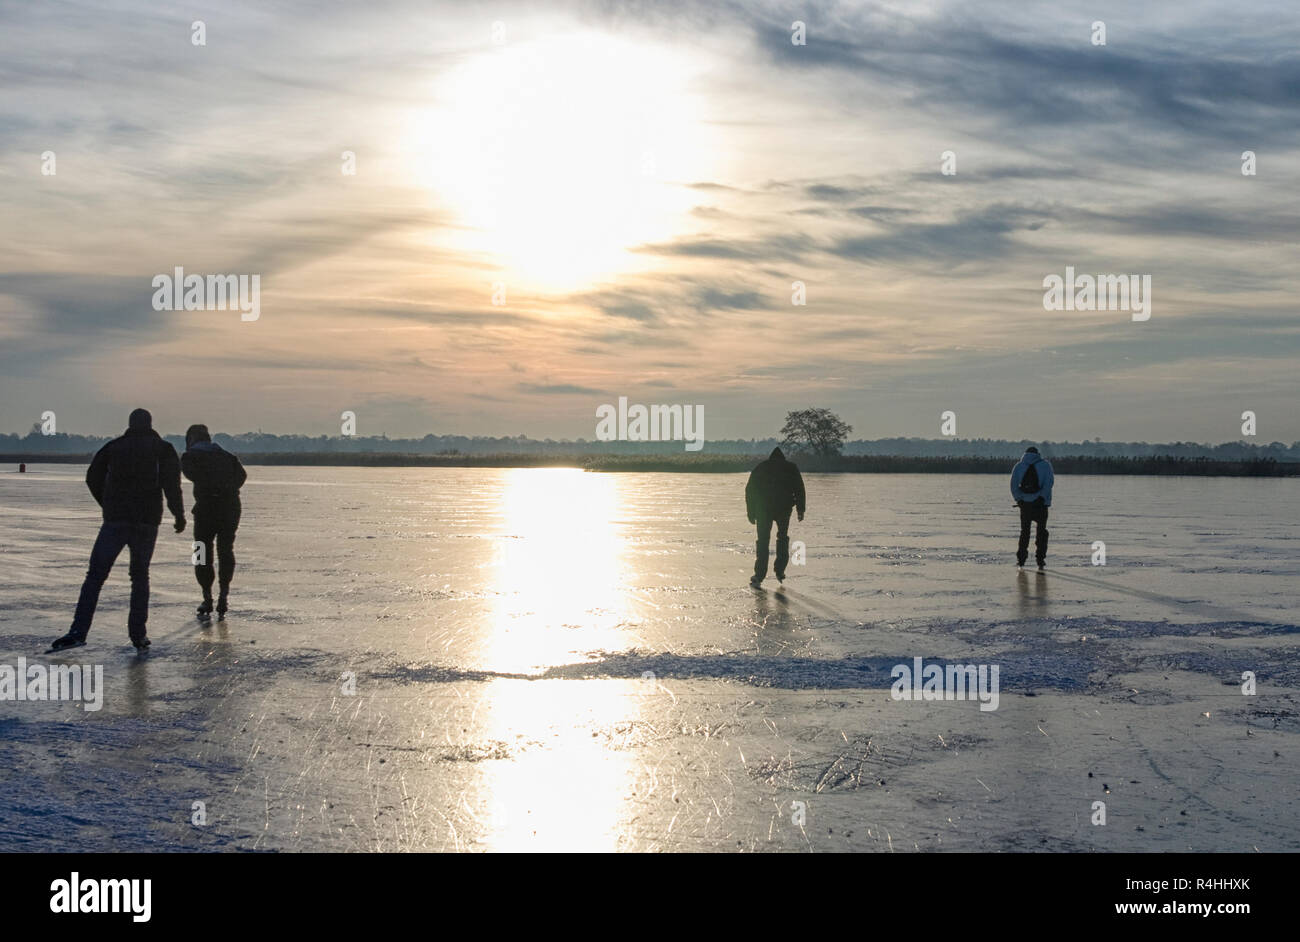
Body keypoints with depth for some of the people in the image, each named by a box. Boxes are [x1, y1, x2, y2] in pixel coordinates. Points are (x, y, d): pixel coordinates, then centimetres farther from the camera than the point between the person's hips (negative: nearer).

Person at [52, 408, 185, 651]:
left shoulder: (113, 448, 10)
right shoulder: (163, 449, 6)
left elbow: (93, 479, 12)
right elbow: (171, 485, -5)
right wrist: (179, 515, 3)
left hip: (116, 520, 0)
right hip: (147, 522, 1)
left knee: (95, 575, 0)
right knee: (140, 576, 13)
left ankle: (78, 631, -12)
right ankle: (138, 634, 6)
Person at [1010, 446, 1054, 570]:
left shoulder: (1019, 466, 10)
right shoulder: (1045, 464, 6)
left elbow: (1013, 485, -1)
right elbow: (1049, 482, -9)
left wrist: (1019, 499, -2)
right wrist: (1042, 497, -11)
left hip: (1024, 503, 1)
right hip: (1041, 504, -1)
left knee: (1024, 532, 11)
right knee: (1041, 532, 11)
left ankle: (1020, 560, 3)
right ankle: (1040, 561, 6)